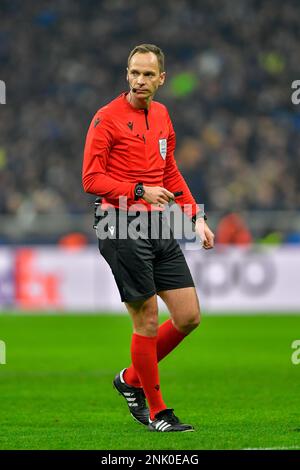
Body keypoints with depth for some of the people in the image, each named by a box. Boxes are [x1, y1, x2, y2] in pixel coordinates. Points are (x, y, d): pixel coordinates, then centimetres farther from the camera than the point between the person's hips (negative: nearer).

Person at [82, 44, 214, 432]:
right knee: (147, 322, -4)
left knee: (189, 316, 4)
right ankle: (156, 413, 9)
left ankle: (131, 379, 24)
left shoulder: (161, 115, 15)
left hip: (160, 227, 7)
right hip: (124, 229, -7)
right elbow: (91, 179, -10)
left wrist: (195, 217, 18)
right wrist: (140, 191, -18)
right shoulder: (107, 118, -7)